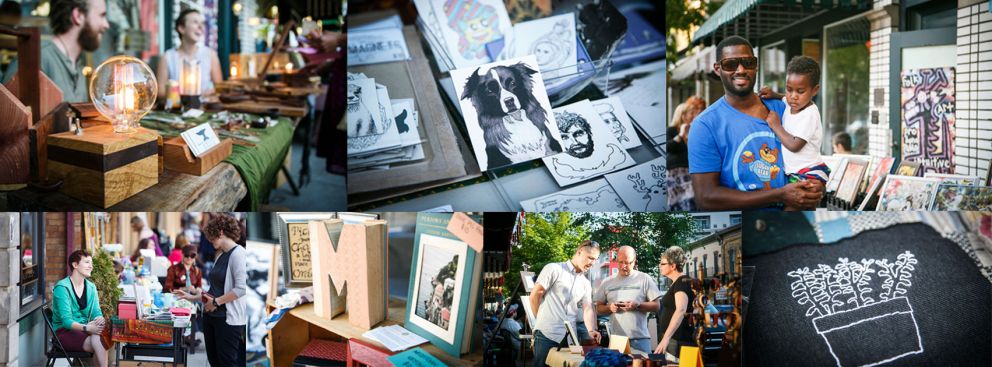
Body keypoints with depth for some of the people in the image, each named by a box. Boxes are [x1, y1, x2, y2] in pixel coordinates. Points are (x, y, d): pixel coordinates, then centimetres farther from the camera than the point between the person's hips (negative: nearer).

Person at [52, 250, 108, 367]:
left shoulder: (91, 287, 8)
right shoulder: (62, 287, -12)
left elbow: (96, 312, 1)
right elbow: (66, 320, -20)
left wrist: (100, 320, -24)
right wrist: (87, 328, -37)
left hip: (83, 329, 5)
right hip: (64, 331, -5)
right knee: (98, 342, -31)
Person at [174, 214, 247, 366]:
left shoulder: (238, 253, -14)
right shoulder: (220, 256, 14)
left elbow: (241, 288, -21)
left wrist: (216, 302, -15)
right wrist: (192, 297, 15)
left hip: (228, 318, -9)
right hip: (211, 316, 9)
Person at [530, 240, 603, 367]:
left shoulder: (586, 283, 15)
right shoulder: (554, 269, -3)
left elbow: (588, 308, 5)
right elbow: (535, 295, -4)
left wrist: (592, 330, -12)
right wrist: (542, 319, 5)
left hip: (570, 337, 6)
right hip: (547, 334, -6)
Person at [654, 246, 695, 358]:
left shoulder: (682, 282, -13)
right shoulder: (677, 282, 17)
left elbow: (681, 310, -28)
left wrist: (666, 338, -36)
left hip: (679, 340, -9)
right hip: (673, 338, 9)